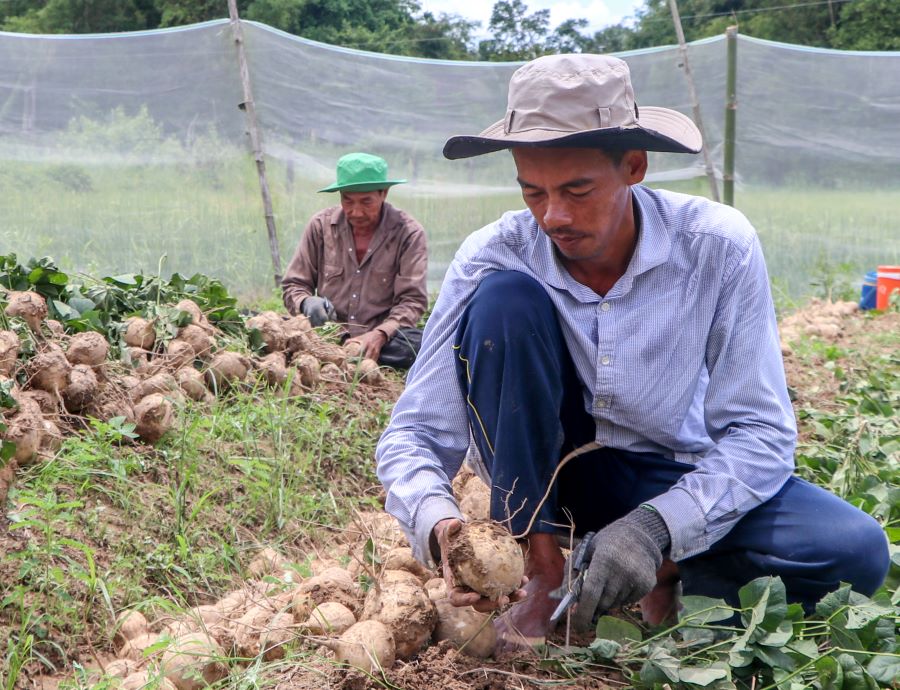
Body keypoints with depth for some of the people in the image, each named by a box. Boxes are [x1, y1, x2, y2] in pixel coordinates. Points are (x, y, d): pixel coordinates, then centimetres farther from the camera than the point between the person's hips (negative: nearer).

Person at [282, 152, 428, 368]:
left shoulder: (409, 233, -2)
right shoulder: (321, 225, 5)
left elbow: (412, 301, -7)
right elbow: (293, 285, 10)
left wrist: (379, 335, -26)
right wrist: (307, 303, -15)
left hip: (380, 340, 0)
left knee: (417, 344, -37)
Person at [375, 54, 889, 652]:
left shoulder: (719, 247, -21)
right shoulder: (492, 258, -19)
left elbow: (761, 433, -18)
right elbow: (415, 433, -18)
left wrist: (655, 527, -34)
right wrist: (439, 525, -40)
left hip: (678, 481, 0)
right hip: (543, 468, 0)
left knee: (856, 553, -26)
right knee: (504, 297, -28)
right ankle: (541, 569, -20)